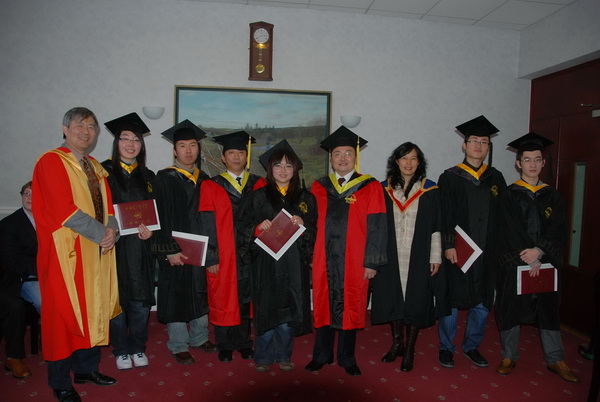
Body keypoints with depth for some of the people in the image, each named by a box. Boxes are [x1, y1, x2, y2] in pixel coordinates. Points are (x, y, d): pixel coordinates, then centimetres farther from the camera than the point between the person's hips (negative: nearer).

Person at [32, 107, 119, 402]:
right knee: (63, 314, 3)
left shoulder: (96, 168, 15)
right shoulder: (51, 162, -8)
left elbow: (108, 208, 12)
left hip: (97, 252, 7)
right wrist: (102, 234, -16)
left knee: (94, 310, 13)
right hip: (66, 253, -7)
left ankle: (86, 368, 30)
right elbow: (64, 210, -18)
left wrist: (112, 230, -8)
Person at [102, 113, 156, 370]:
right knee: (117, 299, 5)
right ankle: (121, 350, 22)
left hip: (140, 247, 3)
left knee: (141, 300, 6)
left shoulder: (148, 177, 12)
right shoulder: (104, 171, 0)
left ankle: (138, 347, 24)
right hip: (113, 244, -3)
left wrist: (150, 230, -6)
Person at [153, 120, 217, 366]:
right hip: (175, 250, -5)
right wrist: (170, 250, -16)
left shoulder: (204, 180, 9)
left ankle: (199, 337, 31)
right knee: (176, 296, 5)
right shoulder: (165, 178, -6)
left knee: (201, 292, 14)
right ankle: (179, 345, 20)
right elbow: (162, 217, -11)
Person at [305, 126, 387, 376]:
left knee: (350, 308, 10)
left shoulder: (370, 187, -2)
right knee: (324, 306, 12)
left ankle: (346, 358, 30)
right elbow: (313, 223, 8)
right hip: (324, 260, 2)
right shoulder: (319, 187, 6)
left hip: (354, 261, -2)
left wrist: (372, 262, -9)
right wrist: (310, 255, 3)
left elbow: (376, 226, -5)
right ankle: (322, 355, 31)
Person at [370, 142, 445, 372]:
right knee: (393, 299, 11)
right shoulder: (385, 189, 3)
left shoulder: (429, 191, -2)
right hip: (391, 256, 2)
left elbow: (436, 226, -2)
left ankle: (410, 350, 22)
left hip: (418, 256, -2)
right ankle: (397, 343, 31)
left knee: (415, 300, 5)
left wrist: (435, 258, -5)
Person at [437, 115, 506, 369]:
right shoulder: (450, 178, -2)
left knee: (483, 302, 11)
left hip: (486, 253, 4)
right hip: (457, 251, -4)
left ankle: (472, 346, 30)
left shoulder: (496, 179, 10)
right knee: (451, 300, 4)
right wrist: (448, 246, -15)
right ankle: (446, 347, 22)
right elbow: (444, 215, -7)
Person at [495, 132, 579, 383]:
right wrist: (529, 259, -15)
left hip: (546, 263, 3)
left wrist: (539, 251, -17)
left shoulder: (552, 196, 8)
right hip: (514, 262, -2)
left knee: (549, 309, 11)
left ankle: (555, 360, 26)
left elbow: (559, 230, -2)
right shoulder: (509, 195, -1)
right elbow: (511, 231, -9)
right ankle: (509, 357, 20)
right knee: (511, 309, 6)